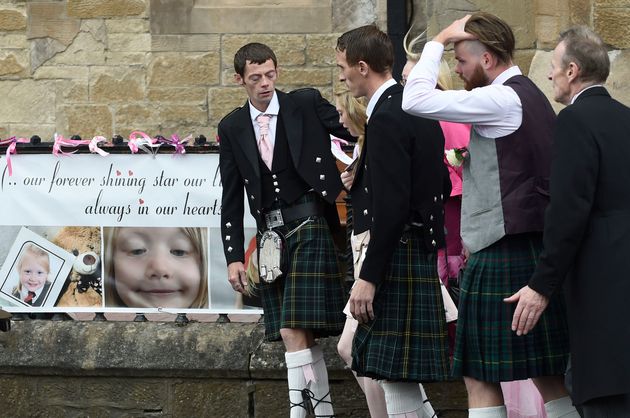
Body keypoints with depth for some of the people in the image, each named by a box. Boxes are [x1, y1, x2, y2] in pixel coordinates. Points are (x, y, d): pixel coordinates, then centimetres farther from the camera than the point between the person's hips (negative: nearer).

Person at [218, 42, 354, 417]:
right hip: (271, 234, 4)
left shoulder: (306, 104, 1)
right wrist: (233, 256, 5)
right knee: (301, 334, 5)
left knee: (294, 330, -14)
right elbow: (232, 198, 11)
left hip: (309, 227, -4)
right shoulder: (232, 128, 9)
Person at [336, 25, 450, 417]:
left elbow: (391, 207, -22)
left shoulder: (387, 118, -16)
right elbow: (442, 185, 21)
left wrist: (368, 278, -21)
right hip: (422, 250, 10)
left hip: (396, 258, -10)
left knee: (395, 374, -7)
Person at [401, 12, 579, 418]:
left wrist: (438, 41, -6)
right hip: (539, 250, 10)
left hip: (503, 256, -10)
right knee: (550, 375, 10)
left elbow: (416, 100, -18)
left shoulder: (502, 100, -13)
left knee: (480, 377, -6)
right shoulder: (531, 96, 17)